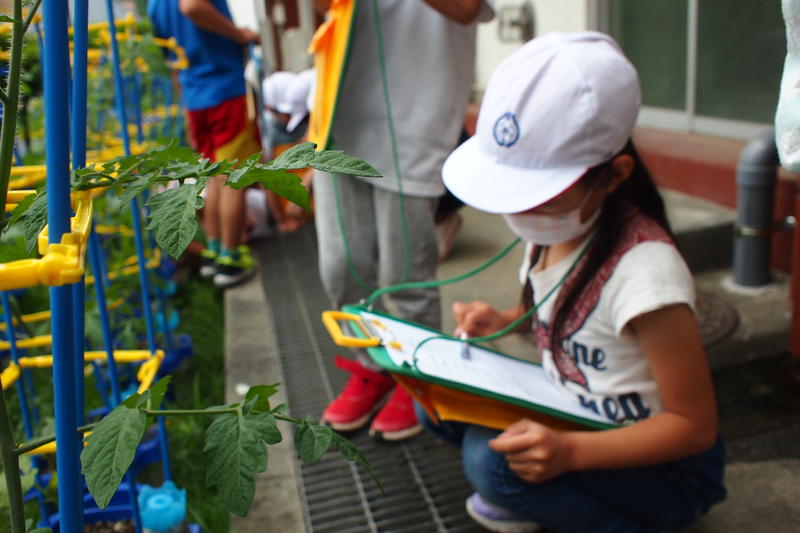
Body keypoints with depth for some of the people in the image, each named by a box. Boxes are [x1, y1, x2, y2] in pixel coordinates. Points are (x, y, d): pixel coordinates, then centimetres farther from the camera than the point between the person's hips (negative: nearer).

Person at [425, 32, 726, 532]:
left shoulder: (643, 268, -31)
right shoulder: (556, 229, -8)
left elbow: (694, 426, -24)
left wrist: (571, 450, -36)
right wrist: (503, 320, -6)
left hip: (665, 471, -7)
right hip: (575, 424, 7)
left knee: (494, 457, -29)